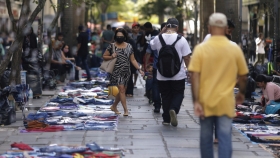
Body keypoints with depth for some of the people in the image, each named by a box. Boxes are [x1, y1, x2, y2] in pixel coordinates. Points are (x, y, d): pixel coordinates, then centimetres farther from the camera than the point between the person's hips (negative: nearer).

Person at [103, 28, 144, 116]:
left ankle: (114, 106, 30)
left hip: (126, 72, 4)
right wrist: (111, 57, -17)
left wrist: (139, 69, -3)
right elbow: (104, 57, 3)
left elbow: (132, 60, 7)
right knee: (121, 90, -11)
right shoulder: (112, 46, -3)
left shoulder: (129, 47, 6)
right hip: (116, 72, -4)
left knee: (121, 91, 11)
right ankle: (125, 110, -11)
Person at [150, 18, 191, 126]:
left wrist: (161, 33, 14)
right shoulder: (181, 40, -10)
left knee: (165, 96, 13)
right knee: (178, 94, 11)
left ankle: (166, 119, 17)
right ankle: (174, 109, -17)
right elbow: (186, 57, -9)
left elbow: (152, 45, 20)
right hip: (178, 75, -2)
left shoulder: (158, 38, -4)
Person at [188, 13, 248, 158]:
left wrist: (196, 101, -10)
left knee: (206, 138, 14)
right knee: (225, 138, -1)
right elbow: (243, 76, 5)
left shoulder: (200, 49, -5)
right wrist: (241, 93, 23)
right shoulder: (235, 49, -2)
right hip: (225, 102, 0)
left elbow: (195, 77, -11)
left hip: (205, 102, 0)